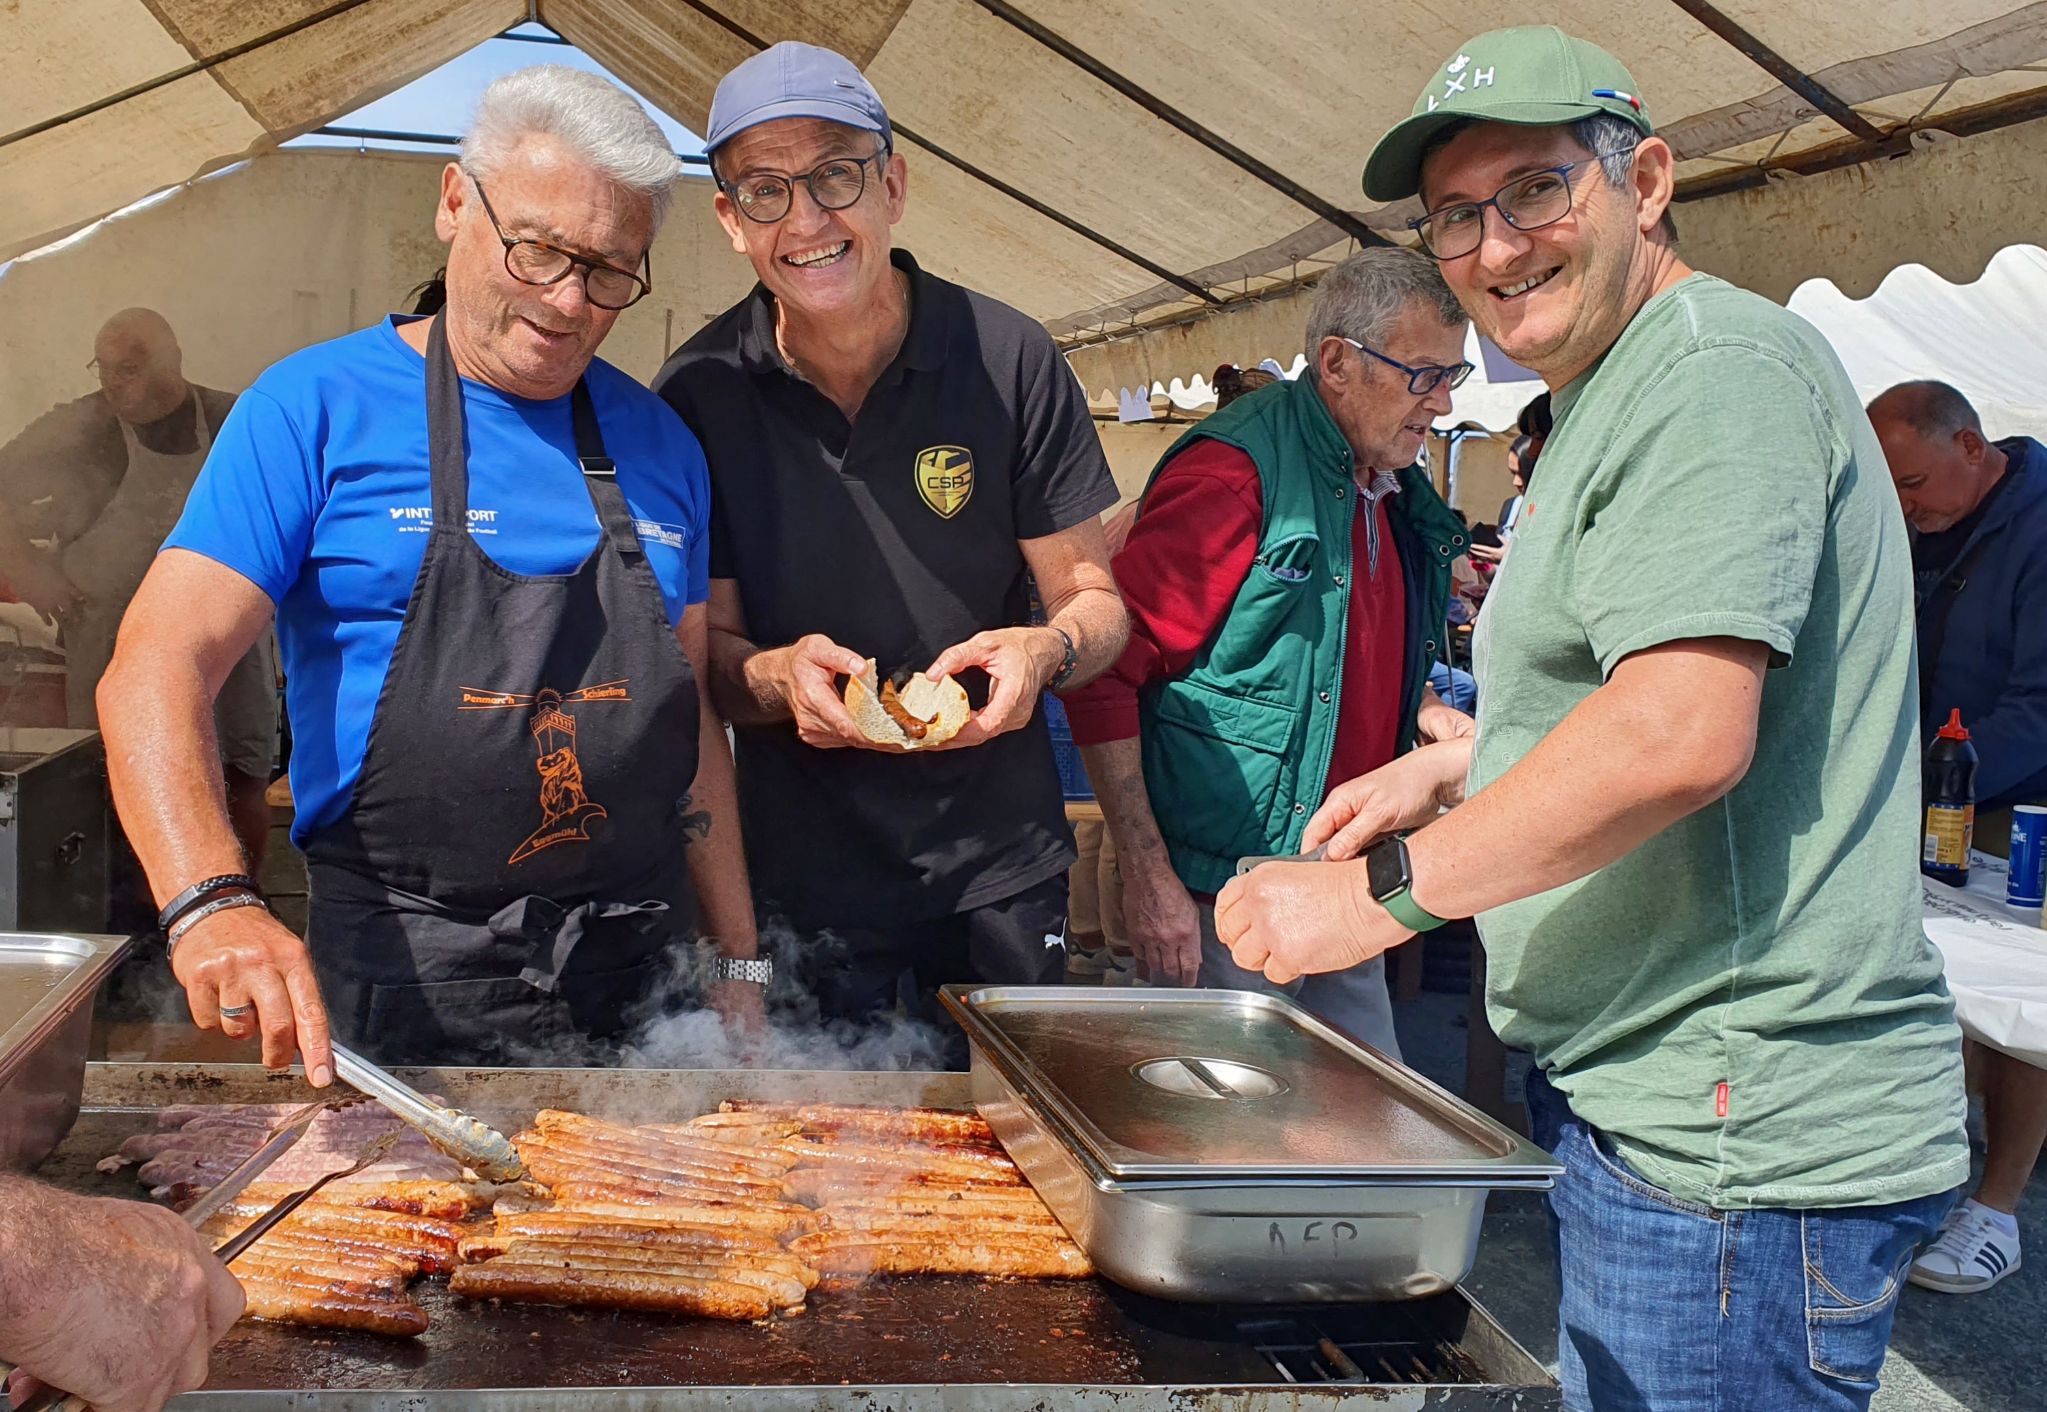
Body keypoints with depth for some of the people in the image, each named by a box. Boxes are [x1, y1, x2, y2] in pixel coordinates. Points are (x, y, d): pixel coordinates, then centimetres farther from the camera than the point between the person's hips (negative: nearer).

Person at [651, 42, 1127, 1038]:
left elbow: (1093, 600, -2)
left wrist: (1049, 648, -25)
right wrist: (774, 678, -25)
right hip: (802, 873, 0)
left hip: (999, 870, 0)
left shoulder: (1008, 360, -8)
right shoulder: (698, 395, -7)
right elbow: (701, 644, -2)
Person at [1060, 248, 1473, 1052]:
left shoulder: (1400, 496, 10)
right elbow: (1103, 672, -18)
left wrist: (1441, 721, 6)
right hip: (1223, 905, -8)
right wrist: (1146, 879, -20)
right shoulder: (1236, 470, -16)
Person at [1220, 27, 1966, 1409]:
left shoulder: (1717, 368, -16)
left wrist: (1388, 892, -21)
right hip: (1649, 1102, 11)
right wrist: (1458, 768, 16)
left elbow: (1683, 734, -28)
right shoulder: (1622, 402, 19)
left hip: (1732, 1136, -10)